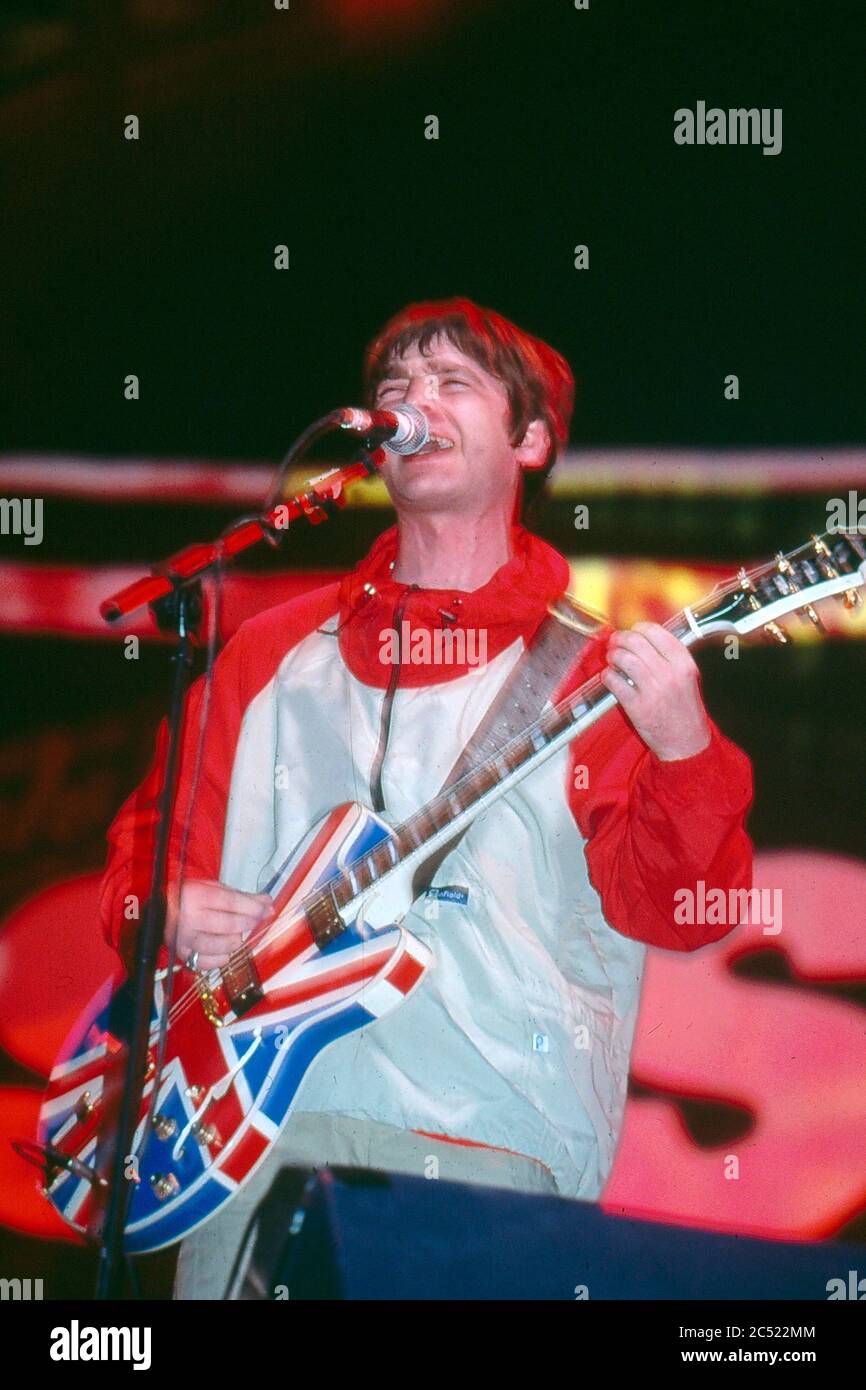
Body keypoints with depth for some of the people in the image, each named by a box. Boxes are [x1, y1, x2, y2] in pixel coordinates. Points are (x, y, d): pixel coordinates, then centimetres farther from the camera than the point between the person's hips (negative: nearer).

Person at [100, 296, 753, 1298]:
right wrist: (163, 909, 3)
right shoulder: (277, 653, 18)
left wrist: (684, 755, -22)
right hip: (264, 1128, 3)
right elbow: (157, 831, 25)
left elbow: (675, 911, -4)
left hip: (489, 1151, -3)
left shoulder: (596, 673, 6)